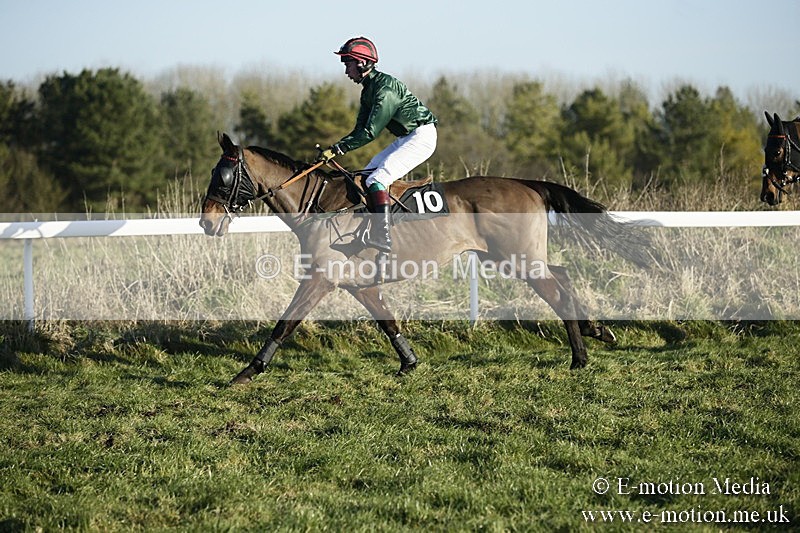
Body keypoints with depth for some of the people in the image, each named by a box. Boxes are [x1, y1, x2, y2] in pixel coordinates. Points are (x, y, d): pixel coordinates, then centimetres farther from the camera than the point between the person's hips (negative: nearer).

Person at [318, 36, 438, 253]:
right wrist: (334, 149, -4)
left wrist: (337, 149, -24)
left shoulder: (385, 87, -21)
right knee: (365, 176, 11)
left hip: (421, 136, -11)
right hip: (405, 138, 11)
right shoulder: (368, 90, 10)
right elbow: (360, 130, 11)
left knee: (377, 179, -22)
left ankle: (383, 237, -29)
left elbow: (370, 132, -26)